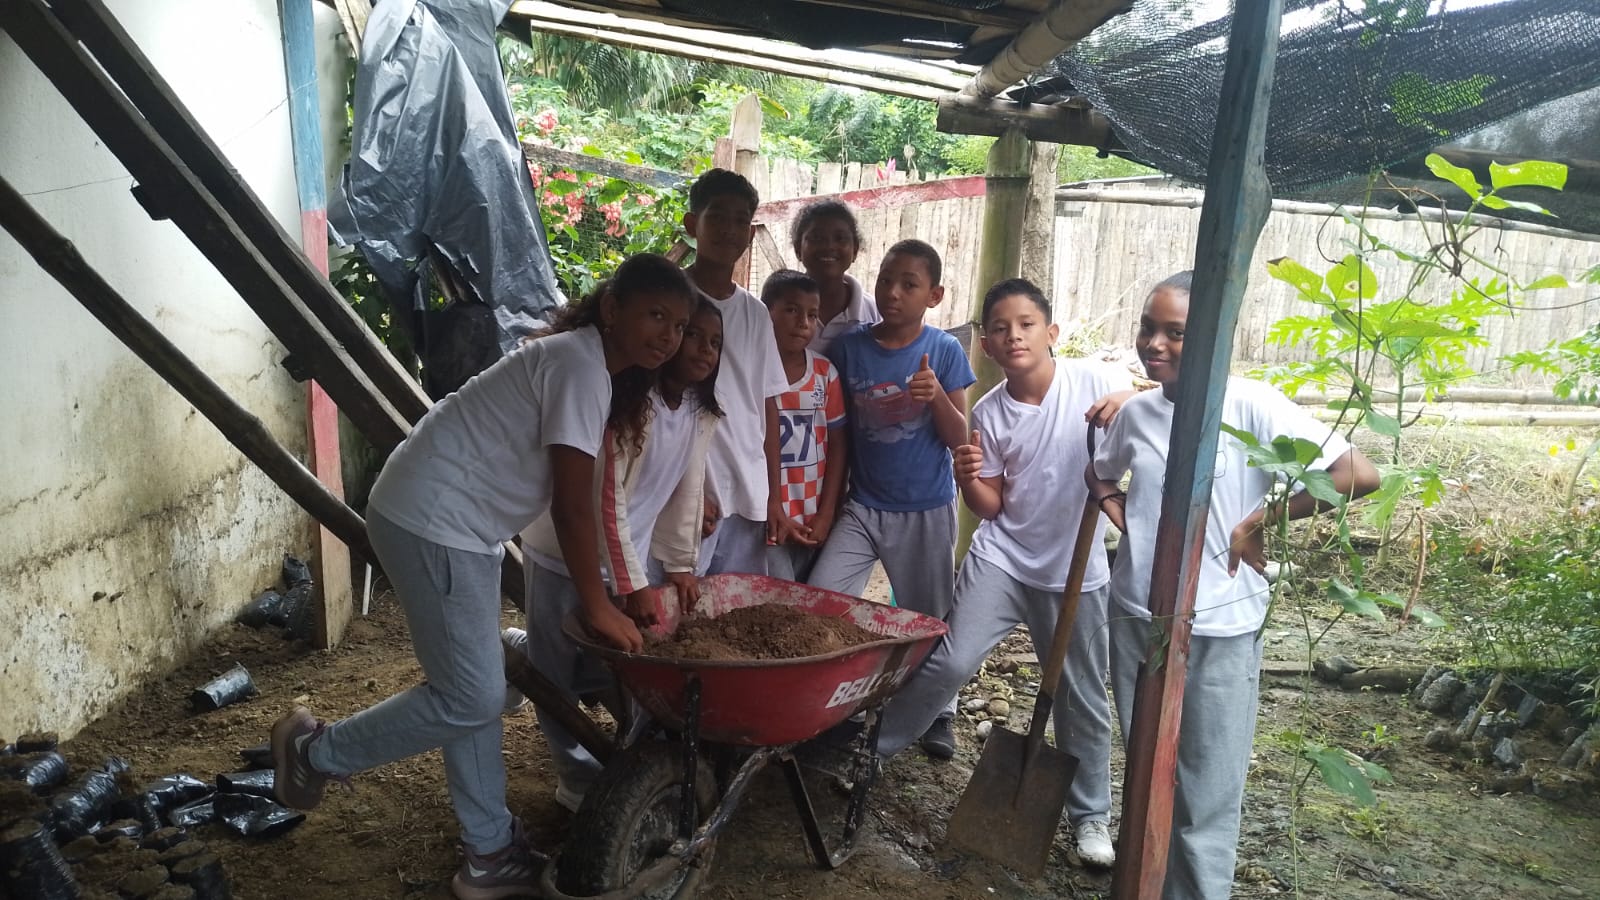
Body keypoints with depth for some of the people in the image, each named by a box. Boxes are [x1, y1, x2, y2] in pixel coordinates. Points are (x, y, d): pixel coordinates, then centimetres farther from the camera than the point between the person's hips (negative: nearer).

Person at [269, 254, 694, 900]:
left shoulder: (589, 365, 11)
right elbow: (572, 508, -21)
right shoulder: (581, 367, -19)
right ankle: (315, 750, 15)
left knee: (474, 690, 13)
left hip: (460, 524, 10)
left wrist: (612, 592, 18)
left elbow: (574, 500, 16)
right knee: (472, 699, -4)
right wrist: (598, 609, -13)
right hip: (432, 522, -10)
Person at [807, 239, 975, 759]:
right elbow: (839, 428, 7)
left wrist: (937, 396, -25)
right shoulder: (850, 347, -3)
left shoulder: (945, 352, -7)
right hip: (863, 506, 2)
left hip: (927, 511, -1)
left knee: (930, 618, 11)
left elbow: (960, 441, -7)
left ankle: (938, 713, 33)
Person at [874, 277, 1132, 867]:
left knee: (1083, 698, 11)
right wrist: (968, 478, -21)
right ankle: (870, 747, 11)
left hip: (1076, 571, 0)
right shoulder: (988, 414, -4)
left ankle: (1090, 814, 30)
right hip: (1002, 558, 1)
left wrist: (1128, 403, -26)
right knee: (950, 662, -9)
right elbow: (990, 507, 1)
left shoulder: (1092, 380, -9)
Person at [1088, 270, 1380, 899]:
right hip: (1134, 618, 5)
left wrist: (1259, 522, -13)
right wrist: (1125, 521, 4)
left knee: (1206, 797, 5)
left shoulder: (1249, 406, -14)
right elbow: (1102, 476, 23)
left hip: (1218, 631, -5)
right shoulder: (1134, 412, 3)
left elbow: (1358, 474, -16)